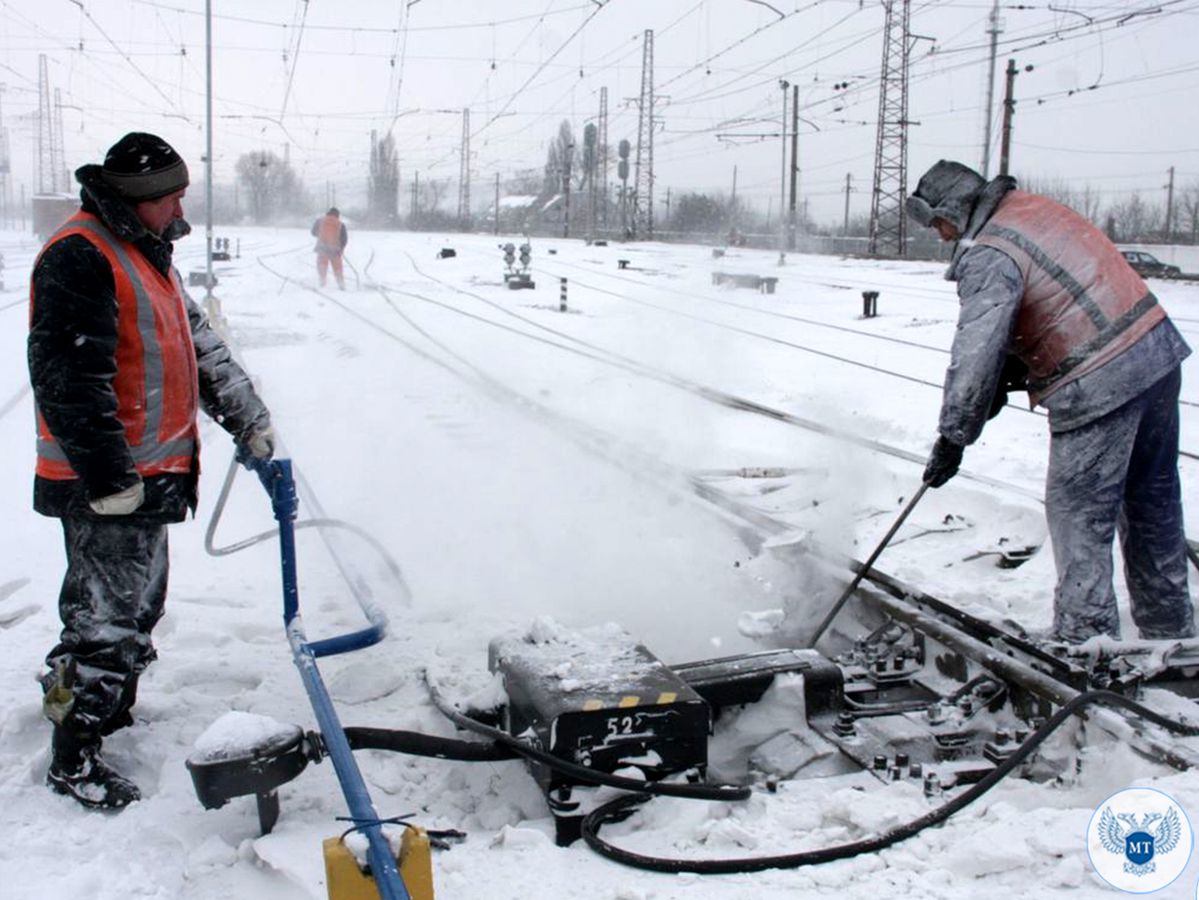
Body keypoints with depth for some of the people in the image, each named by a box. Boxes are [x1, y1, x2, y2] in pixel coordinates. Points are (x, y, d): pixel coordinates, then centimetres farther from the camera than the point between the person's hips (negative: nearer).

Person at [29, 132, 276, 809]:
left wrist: (250, 421, 21)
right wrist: (109, 477, -24)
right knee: (106, 615, -3)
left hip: (148, 474, 10)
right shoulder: (80, 258, -17)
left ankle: (115, 711, 39)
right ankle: (73, 758, 10)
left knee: (139, 603, 21)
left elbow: (201, 347, 23)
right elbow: (69, 378, -24)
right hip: (106, 484, -10)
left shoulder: (148, 255, 16)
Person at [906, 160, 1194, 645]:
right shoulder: (1035, 207, 14)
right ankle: (1170, 628, 34)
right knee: (1154, 502, 19)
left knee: (1078, 513, 1)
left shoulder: (988, 256, -14)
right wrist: (1008, 377, 14)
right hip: (1158, 352, 9)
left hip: (1102, 385, -9)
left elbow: (975, 352, -18)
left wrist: (953, 437, -10)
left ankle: (1085, 637, 7)